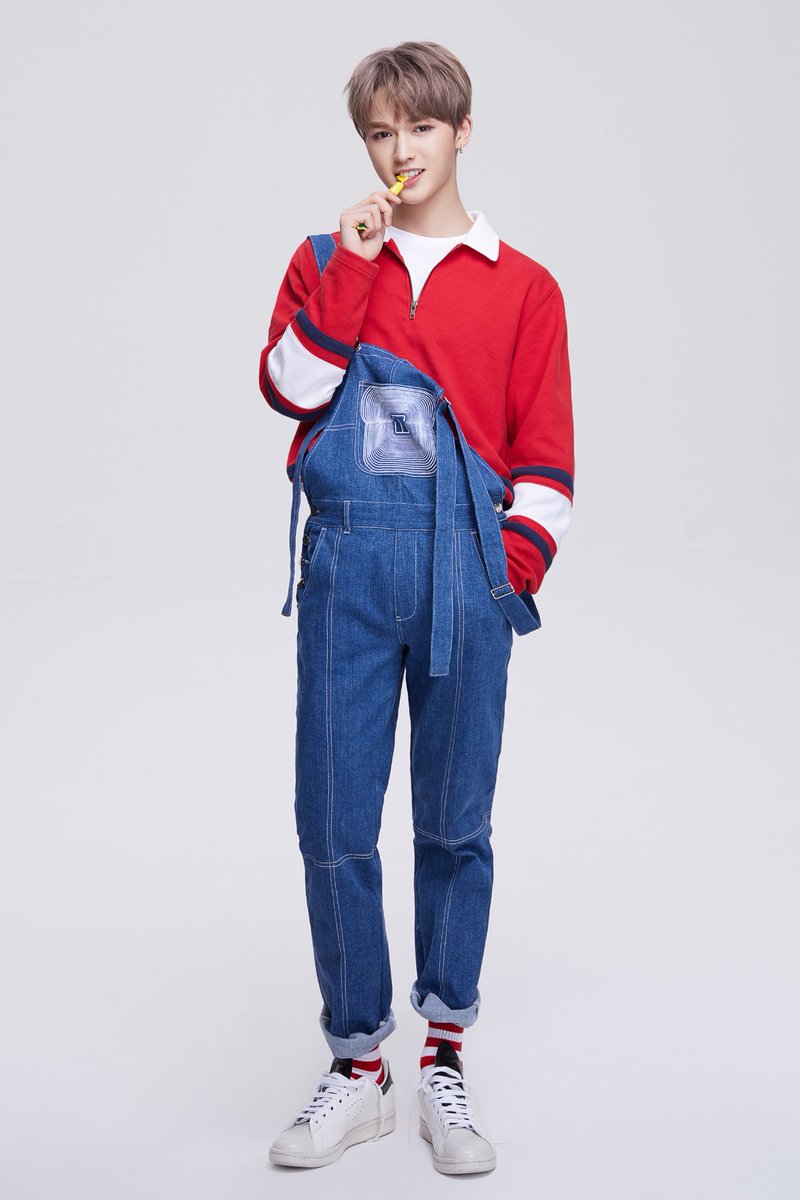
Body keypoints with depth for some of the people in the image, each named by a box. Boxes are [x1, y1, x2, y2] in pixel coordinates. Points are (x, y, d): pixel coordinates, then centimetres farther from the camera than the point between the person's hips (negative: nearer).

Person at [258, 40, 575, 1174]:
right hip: (346, 565, 1)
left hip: (466, 566, -1)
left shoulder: (522, 286, 9)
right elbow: (289, 386, -4)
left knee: (456, 823, 5)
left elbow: (546, 449, 7)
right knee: (333, 823, 2)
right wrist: (349, 269, -7)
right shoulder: (326, 262, 13)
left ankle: (445, 1060, 21)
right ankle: (357, 1068, 16)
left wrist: (521, 555, -4)